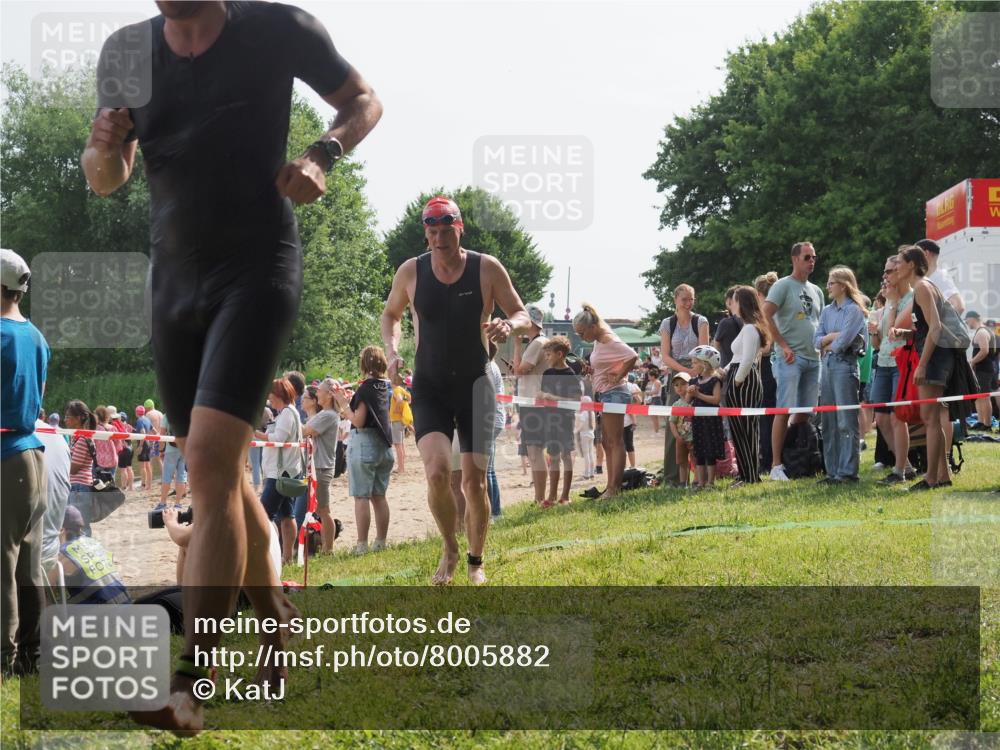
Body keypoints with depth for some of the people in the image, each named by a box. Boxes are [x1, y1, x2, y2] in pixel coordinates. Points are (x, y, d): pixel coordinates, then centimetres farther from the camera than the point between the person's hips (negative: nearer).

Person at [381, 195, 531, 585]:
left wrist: (509, 325, -24)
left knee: (475, 483, 1)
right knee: (437, 472, -19)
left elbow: (523, 316, 0)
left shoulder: (487, 269, -7)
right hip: (429, 388, 0)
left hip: (475, 387, 0)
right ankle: (449, 549, 6)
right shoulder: (410, 272, -3)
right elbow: (391, 314, 15)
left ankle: (476, 562, 22)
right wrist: (392, 349, -4)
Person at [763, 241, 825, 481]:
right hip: (791, 358, -7)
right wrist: (783, 346, -17)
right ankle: (776, 465, -8)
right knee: (785, 411, -9)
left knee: (806, 412, 8)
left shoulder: (816, 291, 18)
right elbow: (766, 315, -14)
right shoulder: (783, 286, -3)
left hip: (813, 359, 7)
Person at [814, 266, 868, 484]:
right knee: (828, 421, 7)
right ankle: (832, 471, 11)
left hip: (845, 365, -7)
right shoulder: (827, 311, 16)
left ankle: (848, 471, -5)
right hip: (827, 365, 7)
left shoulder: (854, 310, -5)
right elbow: (817, 340, 9)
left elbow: (843, 341, -14)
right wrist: (833, 336, -8)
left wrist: (827, 345, 3)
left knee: (846, 421, -7)